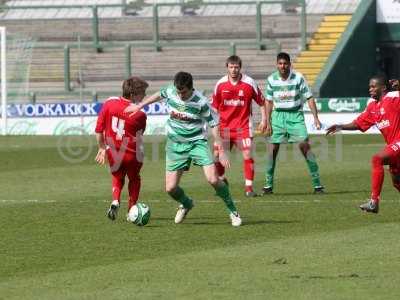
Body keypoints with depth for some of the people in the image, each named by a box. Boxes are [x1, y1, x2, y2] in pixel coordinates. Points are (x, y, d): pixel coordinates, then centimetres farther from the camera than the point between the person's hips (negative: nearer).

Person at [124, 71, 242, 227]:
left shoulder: (201, 102, -18)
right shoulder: (170, 92, -8)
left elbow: (213, 124, -10)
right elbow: (159, 95, 17)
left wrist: (221, 151, -12)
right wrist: (139, 106, 26)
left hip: (197, 142, -3)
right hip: (175, 145, 3)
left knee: (213, 179, -20)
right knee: (170, 188, -2)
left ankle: (232, 210, 0)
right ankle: (186, 204, 32)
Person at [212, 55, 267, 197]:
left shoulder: (249, 83, -5)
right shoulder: (220, 84, 0)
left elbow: (262, 102, 4)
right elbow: (215, 106, 11)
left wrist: (264, 120, -1)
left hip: (243, 126, -2)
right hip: (224, 125, 2)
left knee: (247, 155, -10)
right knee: (217, 155, -3)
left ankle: (249, 187, -1)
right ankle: (222, 180, 23)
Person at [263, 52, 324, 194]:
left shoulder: (298, 78, -7)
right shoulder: (272, 79, 1)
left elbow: (309, 98, -3)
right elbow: (269, 101, 10)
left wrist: (315, 118, -11)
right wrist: (268, 122, 5)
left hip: (295, 114, -2)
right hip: (278, 115, 2)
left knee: (304, 145, -14)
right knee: (272, 148, -3)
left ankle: (317, 184, -10)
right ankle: (268, 185, 9)